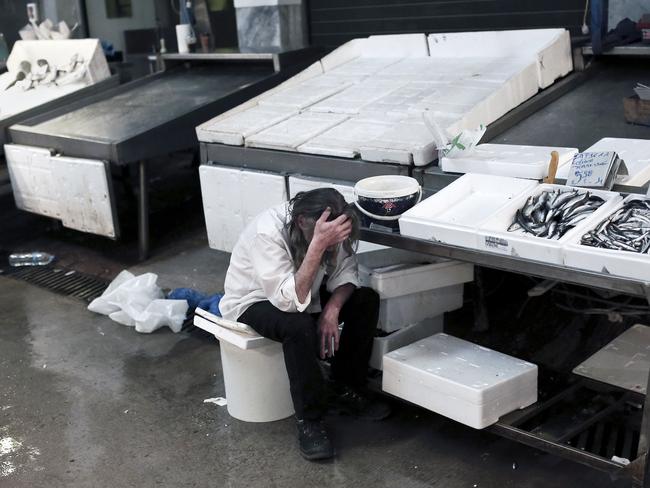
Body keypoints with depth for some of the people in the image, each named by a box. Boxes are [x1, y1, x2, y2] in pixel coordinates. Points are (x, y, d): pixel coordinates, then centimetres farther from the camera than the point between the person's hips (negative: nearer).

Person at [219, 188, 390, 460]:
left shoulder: (333, 225, -19)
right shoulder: (267, 232, -36)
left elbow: (345, 272, -8)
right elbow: (290, 301, -41)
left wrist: (332, 309, -27)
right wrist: (318, 245, -49)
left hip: (301, 294, 6)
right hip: (253, 303, -6)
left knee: (366, 299, -13)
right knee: (298, 325, -37)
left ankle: (344, 390, 0)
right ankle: (309, 421, -19)